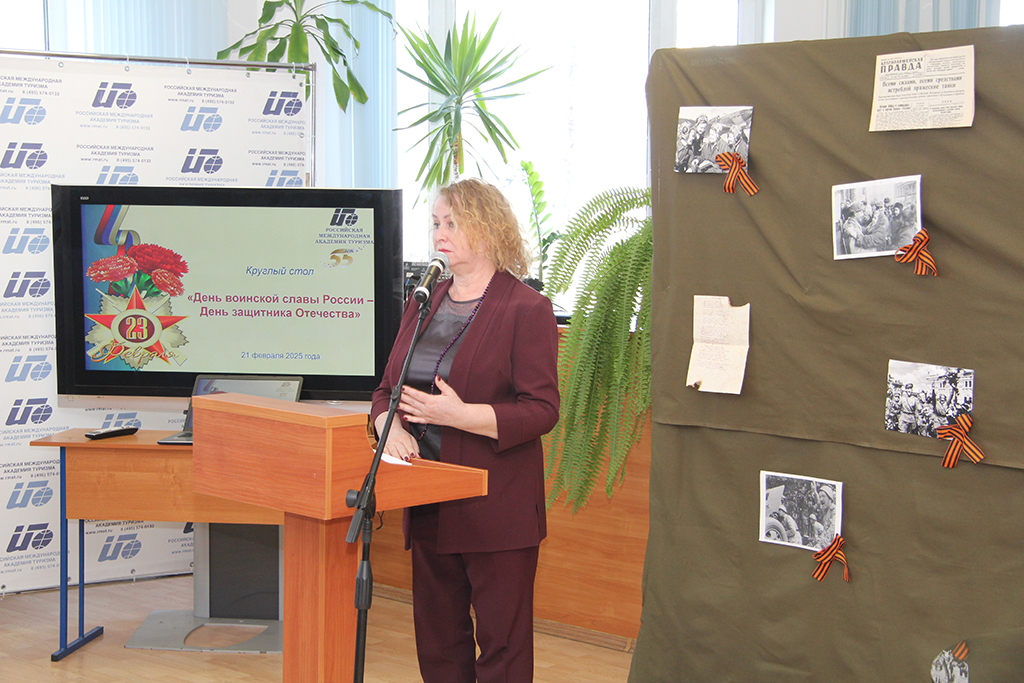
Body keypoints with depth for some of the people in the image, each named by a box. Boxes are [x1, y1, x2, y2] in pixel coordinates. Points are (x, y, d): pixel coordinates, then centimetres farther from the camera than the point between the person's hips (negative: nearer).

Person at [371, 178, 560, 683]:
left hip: (497, 509, -7)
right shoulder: (424, 304, 14)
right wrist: (391, 426, -6)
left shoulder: (526, 309, -8)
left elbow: (541, 410, -13)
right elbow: (387, 389, 16)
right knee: (436, 642, 14)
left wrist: (459, 415, -23)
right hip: (430, 506, 7)